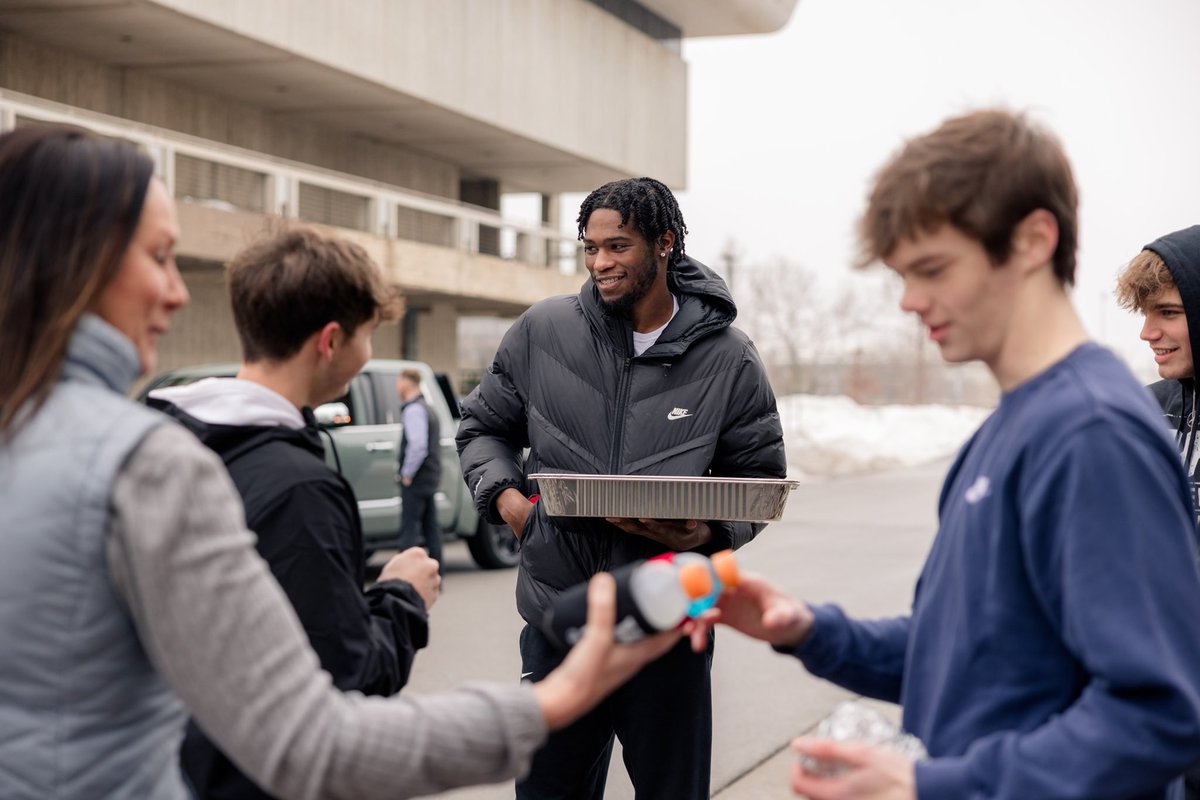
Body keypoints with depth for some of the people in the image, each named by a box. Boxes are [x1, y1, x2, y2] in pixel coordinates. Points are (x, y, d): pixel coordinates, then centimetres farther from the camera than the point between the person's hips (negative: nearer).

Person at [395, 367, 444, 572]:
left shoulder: (413, 410, -14)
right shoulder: (427, 408, 18)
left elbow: (418, 445, -25)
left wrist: (407, 473, -16)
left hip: (416, 479, -10)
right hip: (430, 477, 10)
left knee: (409, 530, -8)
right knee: (430, 528, 11)